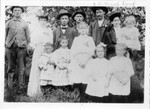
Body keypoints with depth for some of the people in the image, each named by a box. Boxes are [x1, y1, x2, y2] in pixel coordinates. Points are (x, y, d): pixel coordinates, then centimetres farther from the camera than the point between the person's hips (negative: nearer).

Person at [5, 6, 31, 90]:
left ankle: (22, 86, 4)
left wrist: (28, 45, 7)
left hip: (22, 47, 0)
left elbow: (28, 36, 12)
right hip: (10, 47, 1)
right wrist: (5, 44, 7)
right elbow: (5, 35, 13)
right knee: (11, 67, 4)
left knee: (22, 68, -1)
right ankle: (10, 86, 9)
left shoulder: (25, 24, 9)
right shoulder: (8, 23, 10)